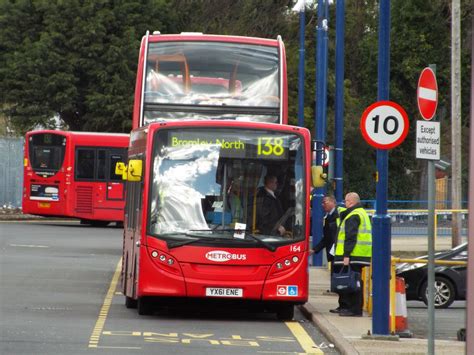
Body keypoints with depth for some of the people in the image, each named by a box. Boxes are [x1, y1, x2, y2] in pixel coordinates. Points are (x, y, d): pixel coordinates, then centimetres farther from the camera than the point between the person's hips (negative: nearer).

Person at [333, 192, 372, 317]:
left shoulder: (353, 216, -13)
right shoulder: (362, 213, 21)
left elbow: (350, 237, -20)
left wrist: (346, 255, -23)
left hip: (353, 255, -10)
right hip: (361, 255, 10)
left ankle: (354, 309, -8)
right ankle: (356, 308, 18)